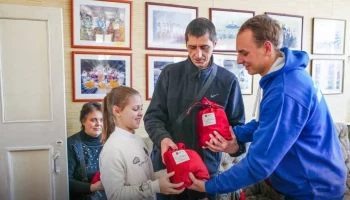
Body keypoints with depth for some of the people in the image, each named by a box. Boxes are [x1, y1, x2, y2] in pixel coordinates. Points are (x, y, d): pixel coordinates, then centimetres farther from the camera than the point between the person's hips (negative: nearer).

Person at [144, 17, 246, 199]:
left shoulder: (228, 80, -3)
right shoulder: (170, 73, -2)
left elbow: (236, 123, 2)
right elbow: (153, 115, -2)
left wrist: (235, 142, -20)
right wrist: (162, 137, -22)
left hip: (207, 168, 0)